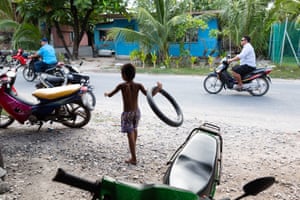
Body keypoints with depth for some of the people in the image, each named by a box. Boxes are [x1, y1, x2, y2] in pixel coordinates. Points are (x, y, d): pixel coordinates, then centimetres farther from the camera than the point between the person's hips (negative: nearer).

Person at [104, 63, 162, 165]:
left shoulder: (122, 85, -15)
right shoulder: (138, 85, -7)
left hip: (127, 113, -5)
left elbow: (110, 95, -5)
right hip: (137, 112, 5)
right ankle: (133, 149, 52)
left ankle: (133, 159, 1)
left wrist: (106, 94, 19)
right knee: (134, 129, 28)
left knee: (130, 134, -1)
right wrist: (158, 88, 2)